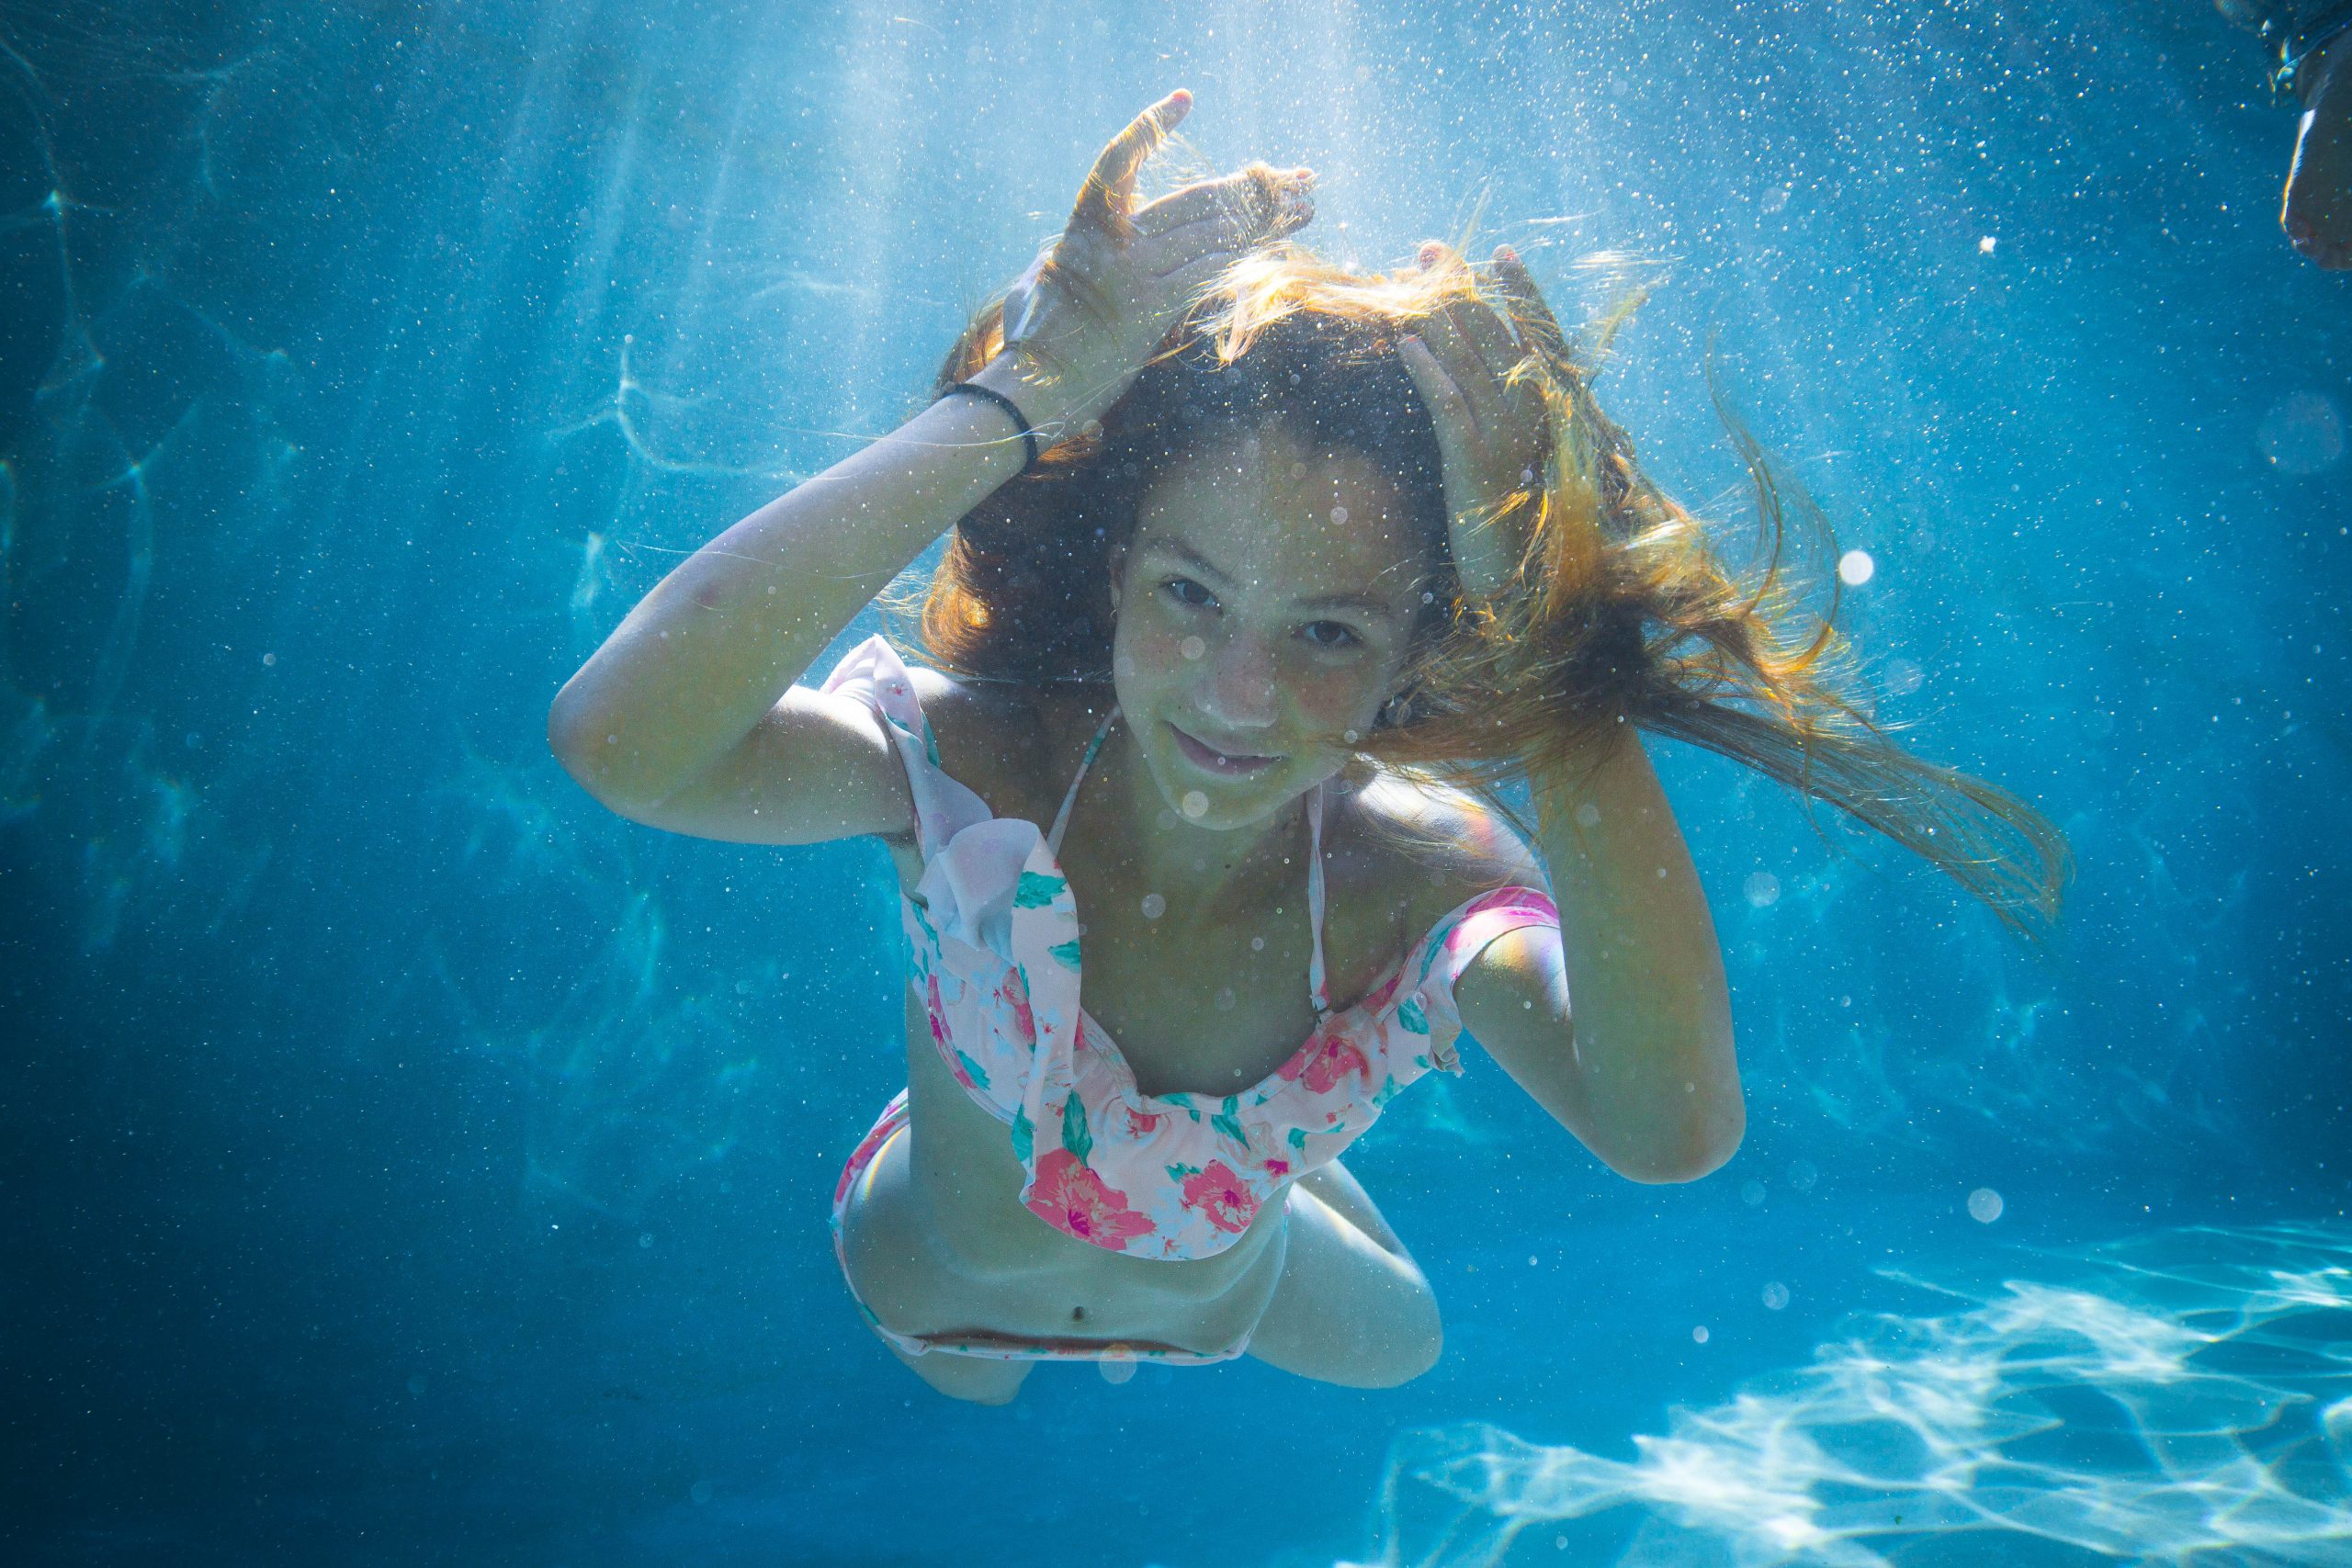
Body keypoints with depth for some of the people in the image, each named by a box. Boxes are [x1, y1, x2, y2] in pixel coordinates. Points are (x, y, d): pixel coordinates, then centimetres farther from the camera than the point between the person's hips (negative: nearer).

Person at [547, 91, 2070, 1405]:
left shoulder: (1423, 882, -35)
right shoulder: (974, 763, -39)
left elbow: (1673, 1130, -55)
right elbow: (619, 740, -59)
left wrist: (1537, 618, -54)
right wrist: (1014, 402, -57)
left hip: (1225, 1299, 1)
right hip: (933, 1285, 0)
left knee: (1403, 1342, 33)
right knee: (964, 1385, 37)